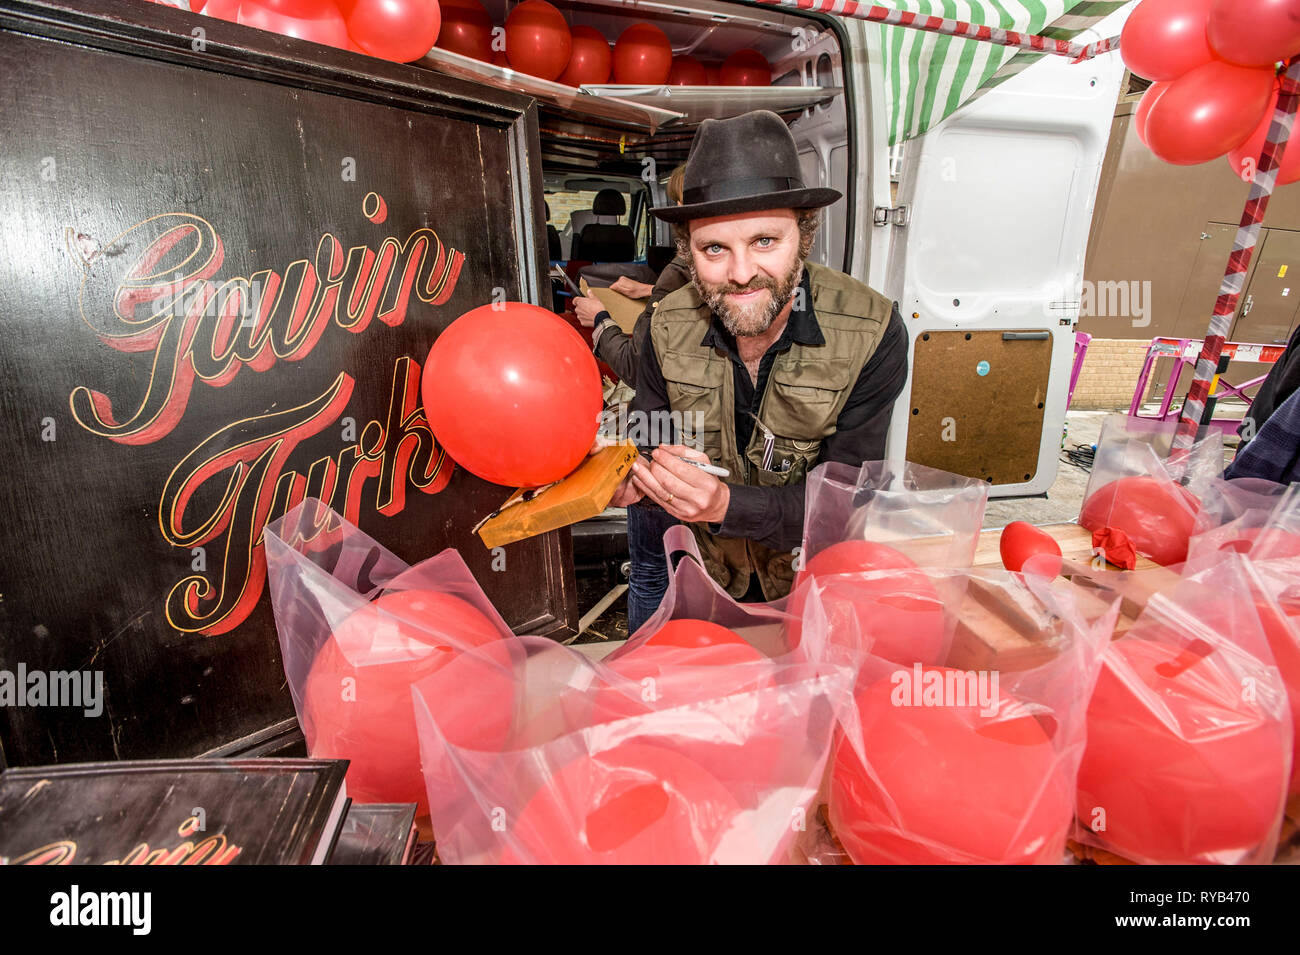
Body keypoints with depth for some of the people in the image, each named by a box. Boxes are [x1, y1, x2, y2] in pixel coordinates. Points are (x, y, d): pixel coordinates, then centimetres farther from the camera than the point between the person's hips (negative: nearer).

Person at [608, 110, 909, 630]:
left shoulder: (872, 333, -25)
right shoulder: (668, 328, -17)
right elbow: (650, 441, -9)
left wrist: (728, 504, -43)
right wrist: (632, 477, -34)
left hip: (809, 571, -1)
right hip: (700, 563, 2)